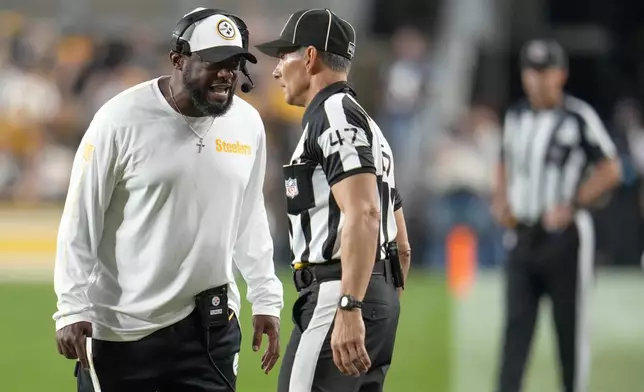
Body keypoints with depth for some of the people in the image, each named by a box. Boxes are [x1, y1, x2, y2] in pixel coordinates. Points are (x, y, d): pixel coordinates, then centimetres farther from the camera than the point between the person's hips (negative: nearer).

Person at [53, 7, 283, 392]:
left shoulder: (247, 124, 4)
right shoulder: (122, 119, -11)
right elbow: (80, 220, -7)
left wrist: (266, 299, 12)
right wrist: (72, 309, -12)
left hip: (210, 327, 4)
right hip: (120, 330, -4)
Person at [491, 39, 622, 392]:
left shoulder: (579, 117, -8)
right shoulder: (515, 116, 11)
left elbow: (610, 171, -8)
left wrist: (570, 207, -15)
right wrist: (500, 202, 7)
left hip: (565, 237, -5)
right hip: (523, 234, 5)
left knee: (570, 325, 2)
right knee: (516, 324, -1)